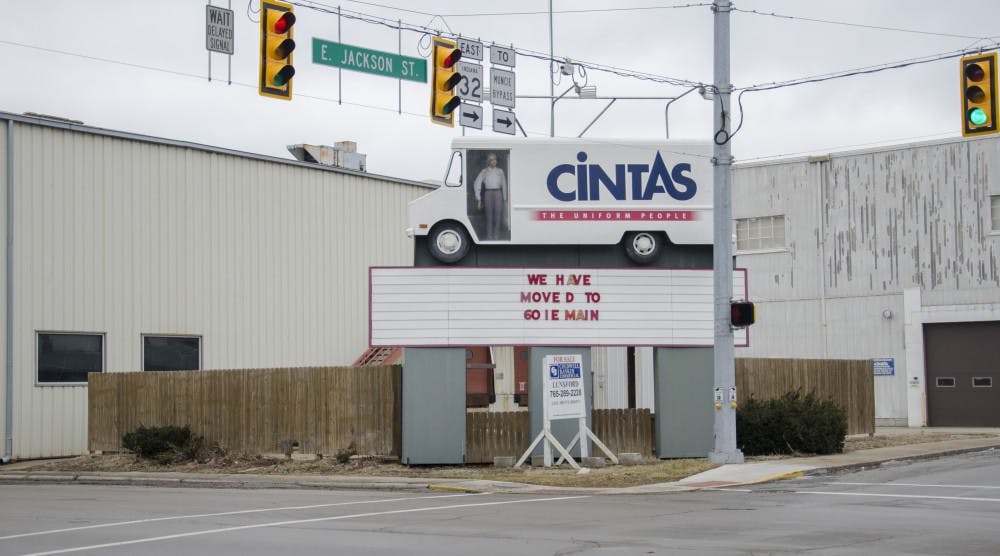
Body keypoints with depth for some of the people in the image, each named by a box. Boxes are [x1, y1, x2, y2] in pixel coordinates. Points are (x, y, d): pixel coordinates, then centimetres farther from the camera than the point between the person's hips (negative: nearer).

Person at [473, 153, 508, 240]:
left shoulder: (500, 171, 12)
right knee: (489, 216, -3)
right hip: (488, 193, -1)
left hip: (498, 194, 1)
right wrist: (478, 199, -3)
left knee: (498, 216, -4)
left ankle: (496, 236, 2)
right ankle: (489, 237, 1)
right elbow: (477, 185, 3)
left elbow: (504, 185, 15)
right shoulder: (484, 172, 6)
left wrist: (505, 199, 10)